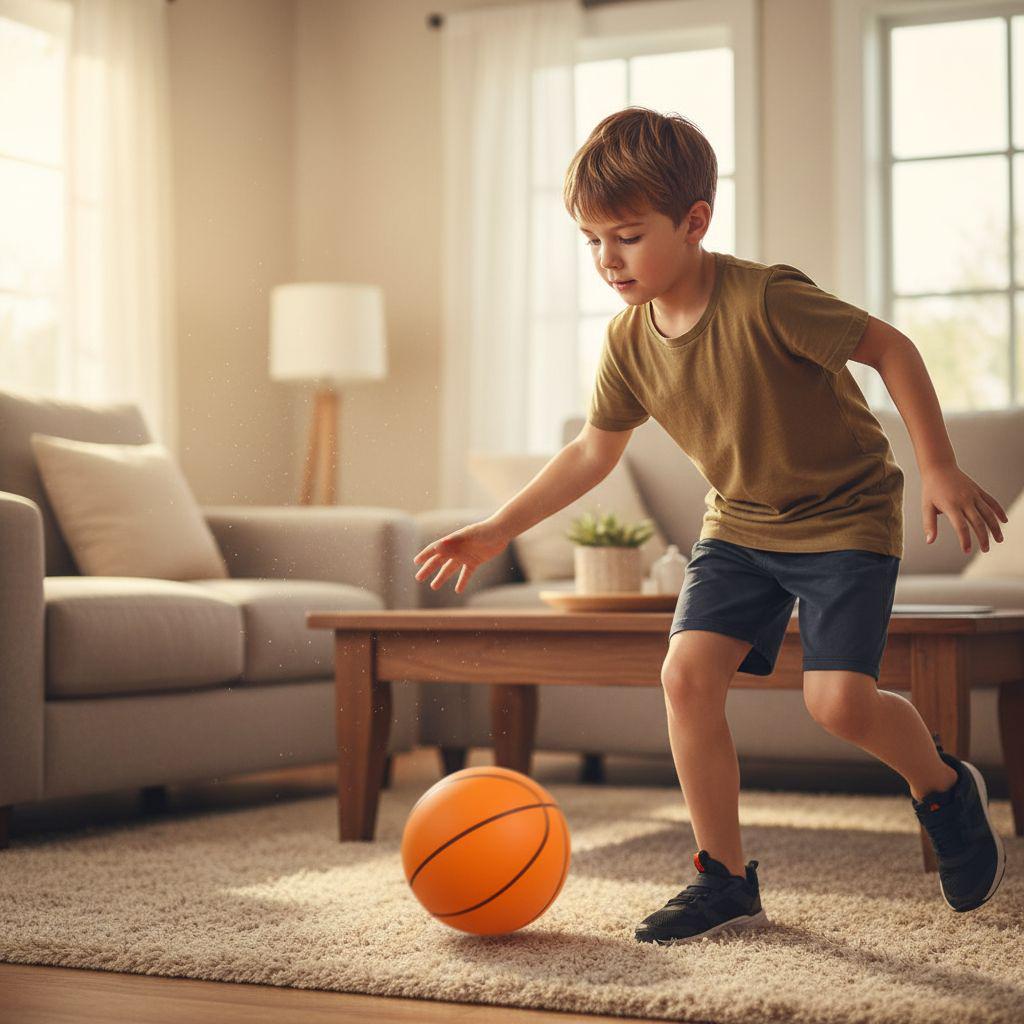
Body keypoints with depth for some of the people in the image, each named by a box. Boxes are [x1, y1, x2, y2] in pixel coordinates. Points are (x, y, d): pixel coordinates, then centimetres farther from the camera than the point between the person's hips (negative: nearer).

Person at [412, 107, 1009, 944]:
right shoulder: (630, 341, -7)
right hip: (739, 522, 6)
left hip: (845, 514, -6)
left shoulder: (765, 299, -27)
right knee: (688, 672, -11)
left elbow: (890, 347, -18)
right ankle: (726, 880, 2)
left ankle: (945, 788, 15)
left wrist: (939, 468, -18)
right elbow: (593, 451, 7)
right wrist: (498, 530, 3)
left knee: (838, 699, -19)